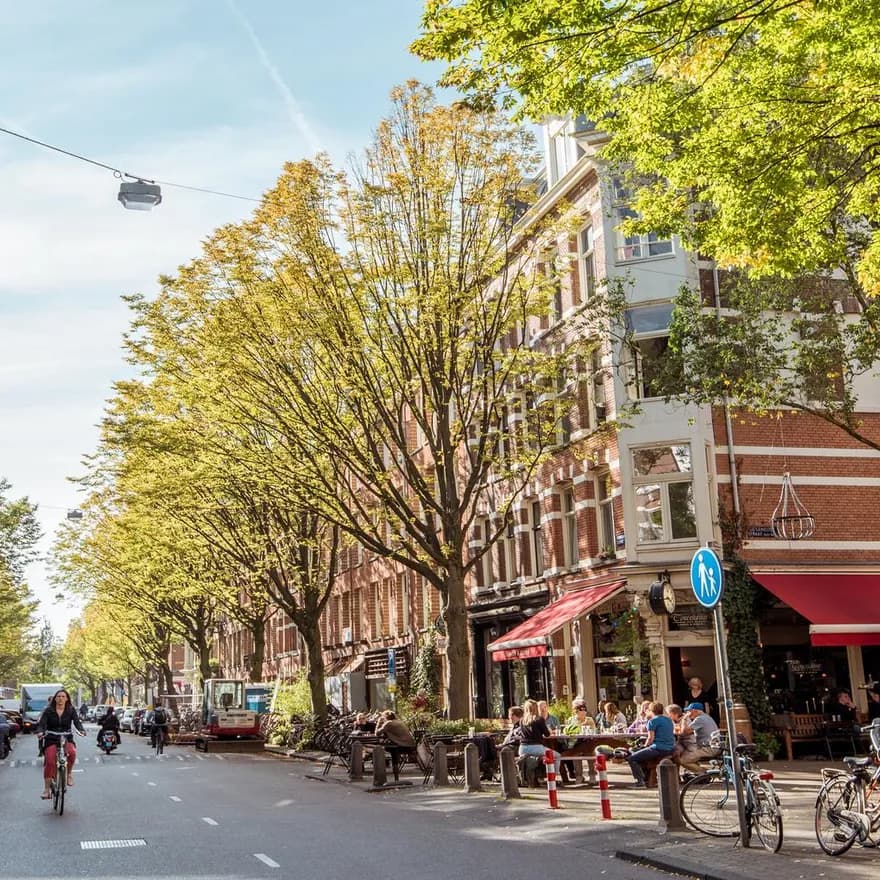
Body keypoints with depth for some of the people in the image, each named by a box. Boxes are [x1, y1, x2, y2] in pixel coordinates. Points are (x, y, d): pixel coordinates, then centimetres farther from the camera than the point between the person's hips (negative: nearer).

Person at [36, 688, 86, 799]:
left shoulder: (71, 710, 4)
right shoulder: (48, 710, 2)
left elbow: (77, 722, -6)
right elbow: (42, 724, -5)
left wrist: (81, 730, -27)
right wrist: (40, 732, -27)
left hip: (66, 739, 0)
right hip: (51, 740, 0)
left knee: (71, 752, -31)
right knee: (49, 761, -17)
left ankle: (69, 774, -5)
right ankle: (46, 789, -5)